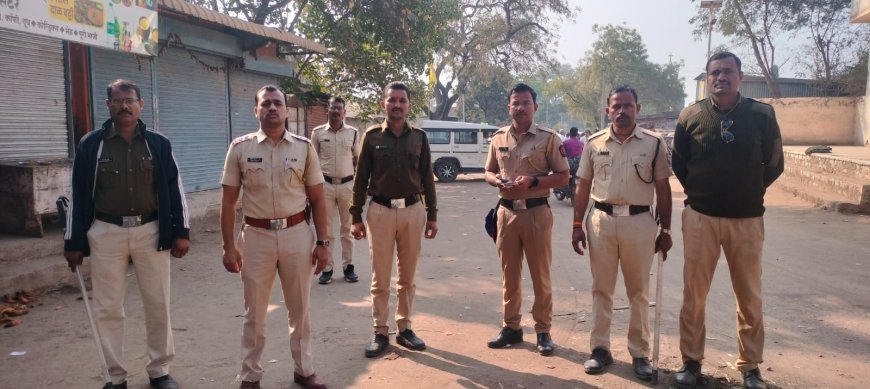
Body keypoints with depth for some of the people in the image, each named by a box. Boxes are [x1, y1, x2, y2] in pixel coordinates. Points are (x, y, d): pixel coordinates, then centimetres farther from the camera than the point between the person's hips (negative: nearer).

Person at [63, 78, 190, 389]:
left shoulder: (158, 143, 3)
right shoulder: (91, 145, 1)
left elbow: (175, 189, 4)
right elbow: (78, 195, 2)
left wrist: (181, 232, -1)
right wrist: (73, 242, 1)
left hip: (151, 231, 1)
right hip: (106, 233, 0)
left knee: (158, 304, 7)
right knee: (108, 308, 7)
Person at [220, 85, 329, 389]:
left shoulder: (304, 147, 2)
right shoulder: (240, 148, 0)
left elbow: (317, 198, 4)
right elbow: (228, 201, 2)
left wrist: (322, 242, 0)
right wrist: (228, 245, -3)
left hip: (297, 234, 1)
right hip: (256, 236, 0)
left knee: (299, 309, 12)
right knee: (254, 312, 10)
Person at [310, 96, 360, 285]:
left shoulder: (353, 133, 3)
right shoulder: (318, 132, 1)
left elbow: (358, 159, 11)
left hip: (347, 184, 1)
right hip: (325, 184, 0)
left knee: (347, 228, 7)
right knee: (325, 229, 4)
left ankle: (348, 266, 16)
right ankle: (327, 268, 11)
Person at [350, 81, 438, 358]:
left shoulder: (419, 137, 5)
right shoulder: (372, 136, 1)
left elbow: (427, 178, 8)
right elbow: (361, 178, 2)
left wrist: (432, 215, 6)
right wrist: (356, 216, -1)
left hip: (413, 211, 2)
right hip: (380, 211, -1)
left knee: (408, 276, 10)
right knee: (380, 278, 5)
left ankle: (404, 328, 22)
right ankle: (380, 332, 15)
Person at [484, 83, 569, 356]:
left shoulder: (548, 138, -4)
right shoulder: (498, 138, 7)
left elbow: (563, 177, -4)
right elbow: (489, 172, 16)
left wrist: (533, 181, -18)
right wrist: (497, 181, -8)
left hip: (536, 212, -4)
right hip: (507, 212, 4)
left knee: (540, 275, 4)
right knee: (509, 274, 12)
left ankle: (543, 331, 16)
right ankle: (511, 327, 24)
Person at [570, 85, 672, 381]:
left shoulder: (654, 143, 1)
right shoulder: (594, 143, 5)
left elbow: (663, 190, 4)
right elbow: (583, 188, 8)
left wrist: (665, 230, 2)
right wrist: (577, 225, 3)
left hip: (639, 222, -1)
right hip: (601, 220, 1)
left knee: (639, 292, 8)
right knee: (601, 290, 9)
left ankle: (640, 354, 19)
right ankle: (600, 349, 20)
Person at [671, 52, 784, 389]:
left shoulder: (762, 115, -2)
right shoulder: (691, 116, -2)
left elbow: (774, 164, 8)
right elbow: (679, 164, 10)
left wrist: (749, 192, 9)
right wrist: (700, 192, 10)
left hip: (747, 218, 0)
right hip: (700, 217, 0)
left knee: (750, 297, 9)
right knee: (694, 293, 6)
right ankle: (691, 361, 20)